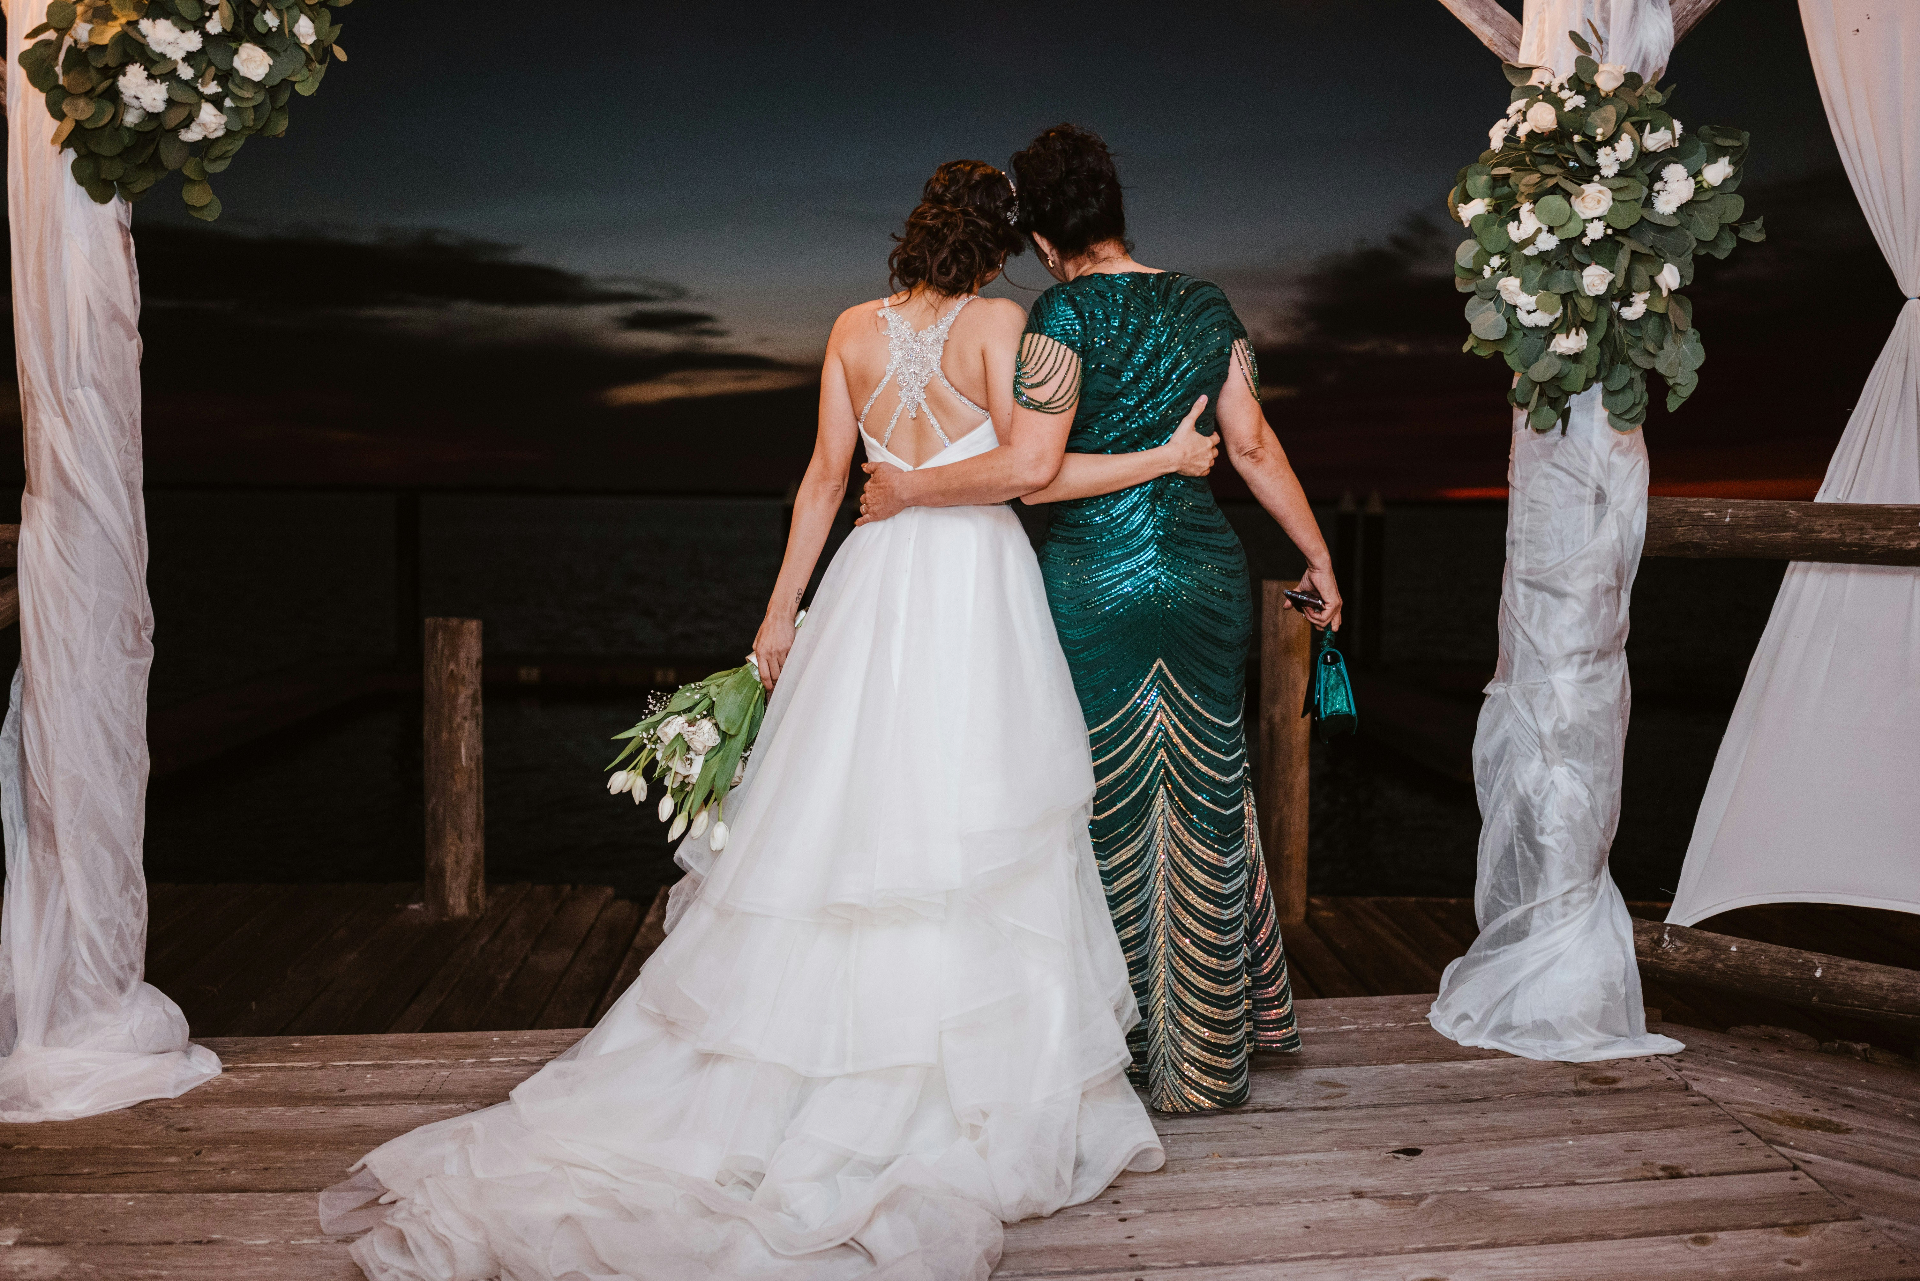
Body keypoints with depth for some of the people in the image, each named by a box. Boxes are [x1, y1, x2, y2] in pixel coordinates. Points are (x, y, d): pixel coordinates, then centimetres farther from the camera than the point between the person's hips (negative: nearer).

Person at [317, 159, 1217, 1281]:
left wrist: (783, 606, 13)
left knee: (846, 817, 8)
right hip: (978, 574, -4)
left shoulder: (853, 330, 10)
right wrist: (1162, 460, 0)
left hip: (876, 579, 4)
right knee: (973, 829, 0)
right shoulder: (995, 322, -3)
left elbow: (827, 474, 9)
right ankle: (984, 1096, 8)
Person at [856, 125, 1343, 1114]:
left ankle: (1122, 1046, 19)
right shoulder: (1205, 305, 6)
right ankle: (1214, 1045, 29)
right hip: (1205, 574, 5)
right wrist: (1317, 556, 16)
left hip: (1095, 579, -5)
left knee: (1109, 816, 8)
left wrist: (908, 489, -6)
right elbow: (1254, 446, 7)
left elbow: (1030, 468, -18)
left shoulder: (1066, 312, -11)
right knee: (1205, 807, 15)